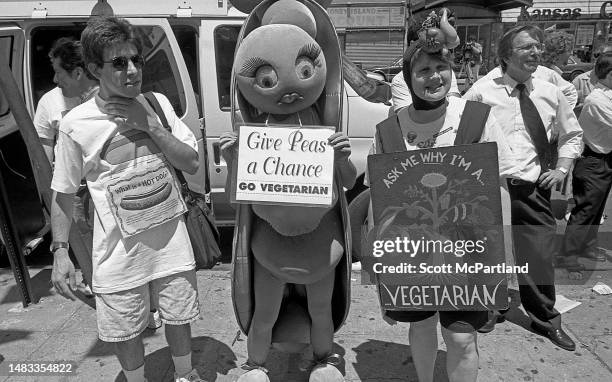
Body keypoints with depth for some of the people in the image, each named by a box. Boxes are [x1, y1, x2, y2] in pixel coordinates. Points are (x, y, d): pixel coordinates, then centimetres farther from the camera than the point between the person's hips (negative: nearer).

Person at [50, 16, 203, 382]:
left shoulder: (158, 103, -2)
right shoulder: (76, 123, -9)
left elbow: (192, 163, -5)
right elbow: (64, 194, 1)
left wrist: (150, 126, -16)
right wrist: (60, 252, -4)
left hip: (171, 237, 2)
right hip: (121, 249, -2)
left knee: (178, 318, 18)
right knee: (126, 332, 14)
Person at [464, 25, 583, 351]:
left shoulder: (551, 94, 8)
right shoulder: (482, 92, -3)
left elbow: (572, 135, 21)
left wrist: (562, 168, 9)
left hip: (533, 190, 2)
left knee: (539, 256, 5)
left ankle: (546, 320, 29)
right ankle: (492, 307, 34)